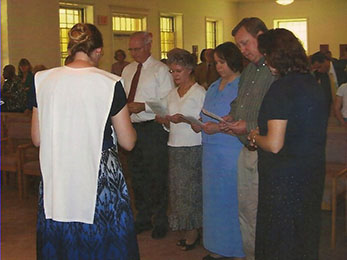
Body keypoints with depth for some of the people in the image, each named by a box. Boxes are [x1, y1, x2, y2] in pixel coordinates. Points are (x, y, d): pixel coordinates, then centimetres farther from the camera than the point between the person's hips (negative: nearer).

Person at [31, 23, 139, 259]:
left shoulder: (44, 80, 0)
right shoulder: (110, 83, -9)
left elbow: (37, 139, 6)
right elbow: (128, 142, -5)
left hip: (56, 180, 3)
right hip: (100, 178, -3)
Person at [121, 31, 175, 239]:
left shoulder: (160, 70, -6)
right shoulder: (128, 70, 14)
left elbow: (167, 102, -14)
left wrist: (143, 106, -24)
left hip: (153, 128, -7)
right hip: (132, 127, 7)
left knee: (157, 176, 0)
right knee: (137, 175, 15)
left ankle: (160, 221, 14)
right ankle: (143, 218, 29)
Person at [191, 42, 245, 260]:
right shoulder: (214, 87, 16)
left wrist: (219, 127, -22)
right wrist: (199, 125, 3)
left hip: (233, 153, -8)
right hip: (211, 151, 8)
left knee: (232, 199, -2)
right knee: (214, 199, 12)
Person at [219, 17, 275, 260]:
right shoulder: (249, 70, 15)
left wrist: (248, 127, -19)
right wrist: (231, 118, 8)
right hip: (246, 150, 9)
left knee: (259, 212, -1)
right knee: (245, 208, 17)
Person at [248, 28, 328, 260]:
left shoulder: (281, 89, -18)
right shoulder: (314, 85, 7)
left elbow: (274, 145, -23)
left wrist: (254, 137, -2)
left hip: (284, 178, -8)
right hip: (314, 173, 8)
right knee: (306, 238, 20)